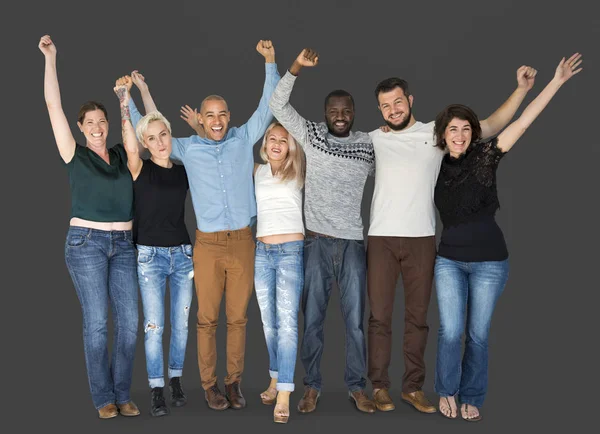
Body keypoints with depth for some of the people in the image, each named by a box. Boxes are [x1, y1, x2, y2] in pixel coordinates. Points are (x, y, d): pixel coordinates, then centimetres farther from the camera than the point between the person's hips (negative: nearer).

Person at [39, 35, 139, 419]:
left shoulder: (123, 155, 10)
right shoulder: (75, 155, 0)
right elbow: (54, 106, -6)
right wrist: (51, 59, -7)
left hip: (123, 244, 4)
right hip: (86, 242, -3)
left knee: (129, 321, -1)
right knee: (97, 322, -5)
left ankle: (122, 394, 11)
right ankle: (103, 397, 7)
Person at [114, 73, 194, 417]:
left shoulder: (184, 172, 5)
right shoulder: (141, 170, -6)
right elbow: (130, 148, -24)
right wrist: (124, 102, -35)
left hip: (182, 254, 4)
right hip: (150, 255, -3)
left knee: (181, 323, 9)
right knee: (154, 325, -2)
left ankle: (176, 381, 24)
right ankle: (157, 390, 9)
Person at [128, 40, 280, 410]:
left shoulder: (244, 139, 9)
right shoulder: (188, 148, 9)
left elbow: (268, 106, 9)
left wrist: (270, 63, 3)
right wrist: (126, 98, 15)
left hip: (242, 242, 1)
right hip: (208, 245, 0)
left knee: (238, 317, 6)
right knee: (208, 318, 1)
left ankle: (234, 382, 16)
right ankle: (210, 384, 12)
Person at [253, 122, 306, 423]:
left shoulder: (297, 173, 5)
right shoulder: (257, 171, 13)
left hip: (291, 250, -4)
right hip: (261, 250, 4)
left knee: (287, 321, -10)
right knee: (268, 321, 9)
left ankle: (284, 394, -15)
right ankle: (276, 379, 23)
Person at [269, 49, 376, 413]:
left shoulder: (369, 144, 6)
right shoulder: (311, 135, 2)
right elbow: (278, 106, -5)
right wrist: (297, 67, -15)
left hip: (353, 243, 1)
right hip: (317, 242, -1)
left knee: (355, 321, 5)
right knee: (313, 319, 6)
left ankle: (357, 387, 19)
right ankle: (312, 386, 19)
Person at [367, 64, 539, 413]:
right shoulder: (374, 139, 7)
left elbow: (492, 126, 4)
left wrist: (522, 89, -4)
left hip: (422, 239, 0)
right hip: (381, 239, 0)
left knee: (418, 316, 7)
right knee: (380, 316, 3)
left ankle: (414, 387, 17)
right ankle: (380, 386, 12)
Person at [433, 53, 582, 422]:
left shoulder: (485, 157, -6)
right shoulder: (436, 164, 2)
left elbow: (523, 122, -11)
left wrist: (557, 81, -15)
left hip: (489, 262, -1)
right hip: (449, 260, 2)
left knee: (478, 334, 6)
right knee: (451, 332, -1)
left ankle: (472, 398, 23)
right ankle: (447, 392, 21)